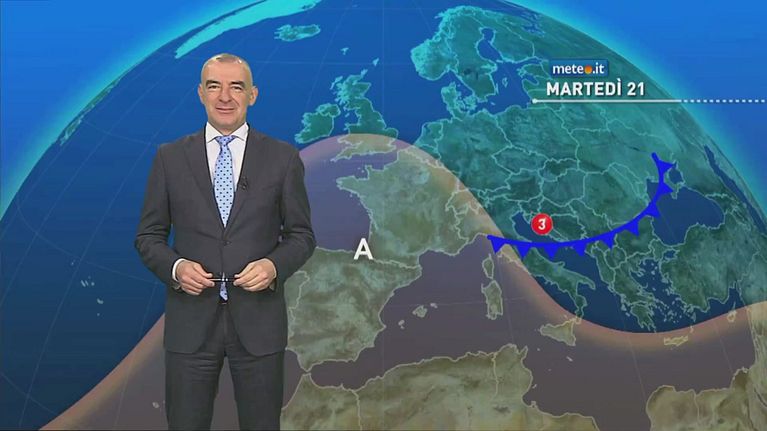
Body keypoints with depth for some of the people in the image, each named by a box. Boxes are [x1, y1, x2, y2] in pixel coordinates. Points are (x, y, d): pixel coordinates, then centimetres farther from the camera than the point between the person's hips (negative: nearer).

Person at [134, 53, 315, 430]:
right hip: (191, 320, 0)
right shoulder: (170, 157, 4)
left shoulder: (283, 158, 2)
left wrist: (274, 265, -14)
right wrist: (175, 267, -12)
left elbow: (301, 234, 6)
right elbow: (148, 235, 7)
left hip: (258, 319, 0)